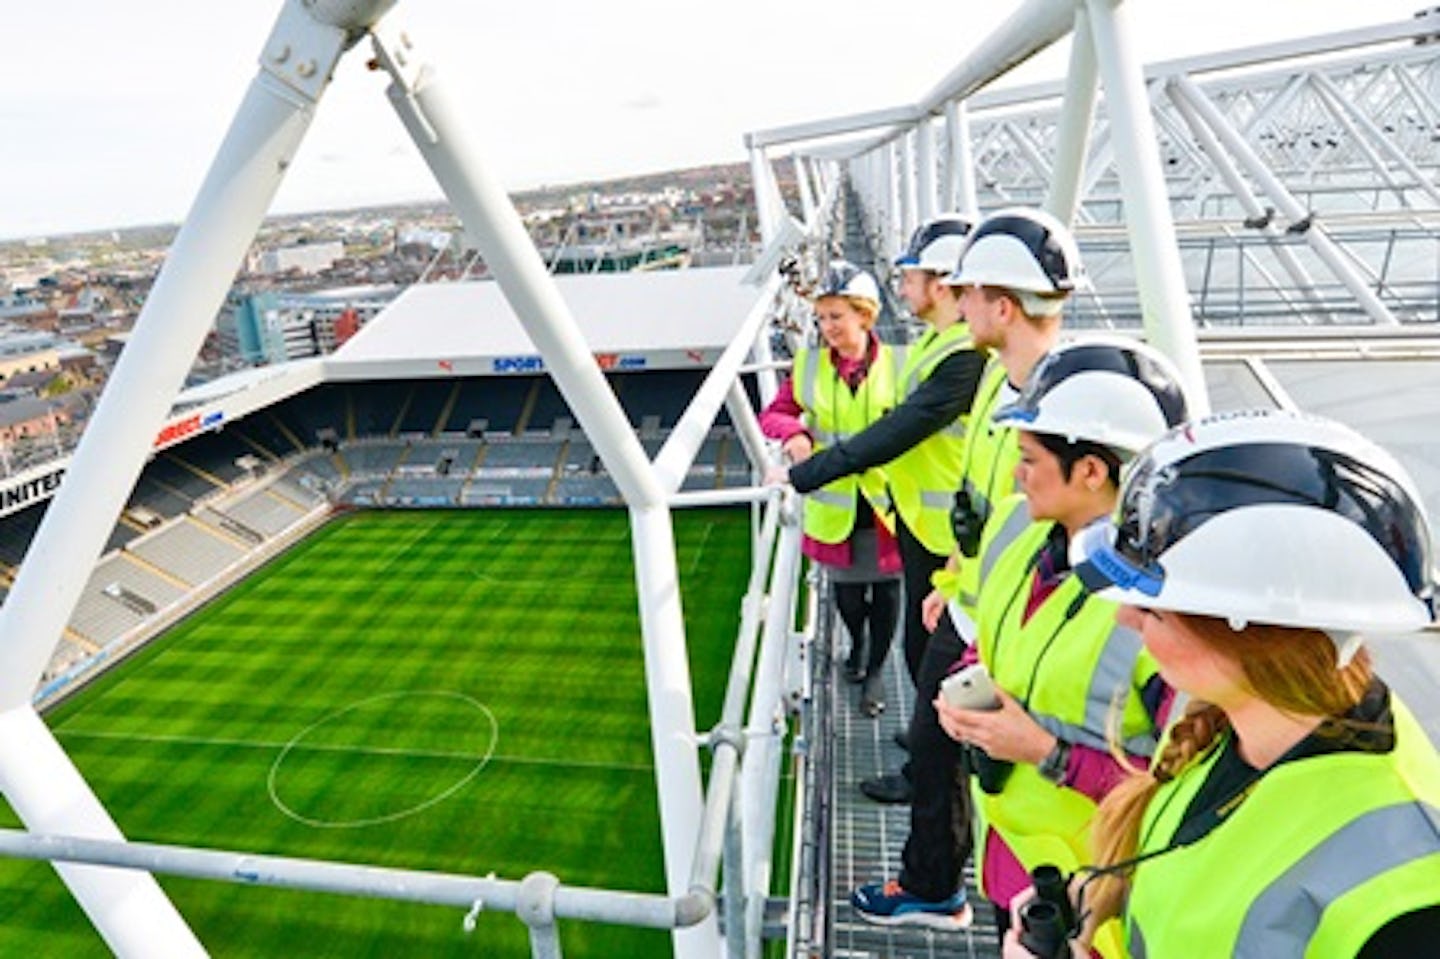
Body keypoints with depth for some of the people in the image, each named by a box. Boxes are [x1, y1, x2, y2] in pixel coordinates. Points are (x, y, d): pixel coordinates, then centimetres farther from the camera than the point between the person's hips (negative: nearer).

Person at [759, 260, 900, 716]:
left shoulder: (894, 364, -8)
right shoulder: (809, 365, -3)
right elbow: (774, 413, 2)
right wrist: (794, 434, -19)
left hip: (886, 500, -1)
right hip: (834, 502, 2)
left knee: (885, 588, 11)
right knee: (846, 587, 15)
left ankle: (875, 670, 33)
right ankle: (857, 643, 48)